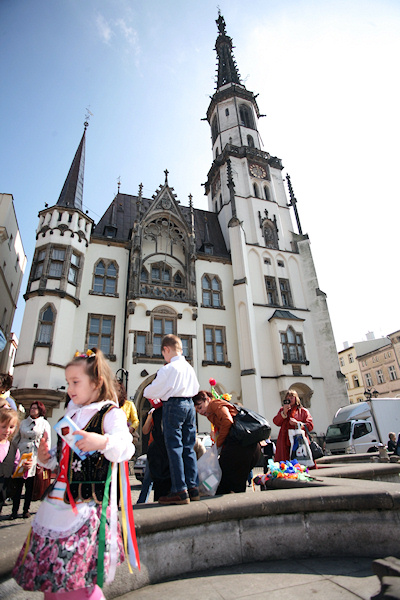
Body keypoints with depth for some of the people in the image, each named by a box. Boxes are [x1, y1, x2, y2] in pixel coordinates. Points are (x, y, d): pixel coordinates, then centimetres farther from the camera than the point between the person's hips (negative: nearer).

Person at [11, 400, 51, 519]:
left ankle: (26, 509, 18)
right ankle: (15, 510, 15)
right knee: (17, 484, 2)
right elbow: (16, 438, 16)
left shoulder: (45, 423, 3)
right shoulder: (23, 422, 11)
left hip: (34, 457, -2)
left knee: (30, 486, 5)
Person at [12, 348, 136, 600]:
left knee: (71, 578, -4)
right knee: (46, 570, 17)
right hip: (59, 501, 8)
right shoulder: (72, 414, 13)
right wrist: (46, 458, 4)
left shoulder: (111, 413, -12)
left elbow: (126, 449, -25)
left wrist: (103, 441, -42)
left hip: (88, 505, -8)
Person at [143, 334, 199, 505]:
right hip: (189, 405, 7)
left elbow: (152, 390, -5)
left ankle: (180, 491, 2)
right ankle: (193, 487, 16)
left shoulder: (168, 368, -11)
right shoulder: (189, 367, 10)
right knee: (188, 447, 11)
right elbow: (195, 389, 22)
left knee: (174, 447, -1)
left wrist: (146, 392, 16)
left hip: (173, 406, -7)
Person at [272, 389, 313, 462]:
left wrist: (297, 423, -12)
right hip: (285, 442, 2)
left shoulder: (304, 411, 12)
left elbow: (310, 426, 2)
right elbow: (276, 422, 5)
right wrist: (284, 412, -6)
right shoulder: (282, 410, 19)